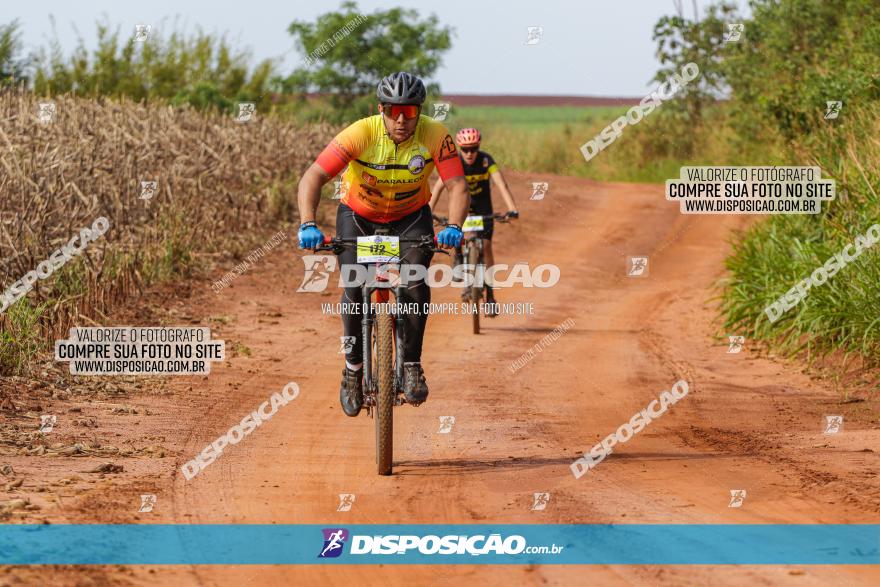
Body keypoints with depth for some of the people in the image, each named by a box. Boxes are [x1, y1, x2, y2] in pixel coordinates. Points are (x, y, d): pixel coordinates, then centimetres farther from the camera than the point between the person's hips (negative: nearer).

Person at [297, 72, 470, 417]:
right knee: (354, 290, -17)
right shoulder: (360, 134, -29)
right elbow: (313, 178, -33)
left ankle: (412, 365, -9)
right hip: (358, 216, -1)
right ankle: (353, 367, 6)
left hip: (410, 217, 1)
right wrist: (308, 225, -48)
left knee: (415, 281, -24)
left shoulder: (435, 135, -24)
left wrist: (453, 227, -47)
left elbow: (457, 186, -28)